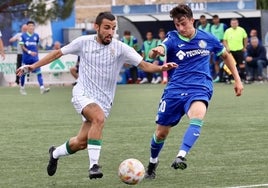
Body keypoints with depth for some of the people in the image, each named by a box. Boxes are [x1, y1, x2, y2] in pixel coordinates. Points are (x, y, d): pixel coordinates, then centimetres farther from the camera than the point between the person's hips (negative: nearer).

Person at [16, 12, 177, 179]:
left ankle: (55, 153, 38)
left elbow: (144, 65, -13)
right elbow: (58, 53, 8)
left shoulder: (121, 48, -7)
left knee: (80, 143, 5)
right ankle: (94, 165, -31)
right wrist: (33, 66, 7)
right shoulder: (84, 42, -4)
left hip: (103, 101, 2)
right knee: (99, 117, -33)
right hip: (83, 94, -2)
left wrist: (161, 68, -33)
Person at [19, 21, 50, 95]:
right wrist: (29, 52, -19)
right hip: (26, 57, -2)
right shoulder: (23, 36, -4)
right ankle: (22, 88, 27)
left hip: (35, 58, 2)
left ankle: (42, 88, -21)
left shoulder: (36, 36, 6)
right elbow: (22, 46, -8)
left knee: (38, 72, -12)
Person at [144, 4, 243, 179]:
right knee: (161, 132, 6)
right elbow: (160, 49, -25)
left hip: (200, 88, -1)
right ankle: (152, 163, 35)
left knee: (197, 117, -34)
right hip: (175, 89, 1)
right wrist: (155, 52, -51)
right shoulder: (173, 38, -2)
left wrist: (237, 79, 16)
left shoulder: (207, 38, 3)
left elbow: (226, 55, 20)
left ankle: (181, 157, -45)